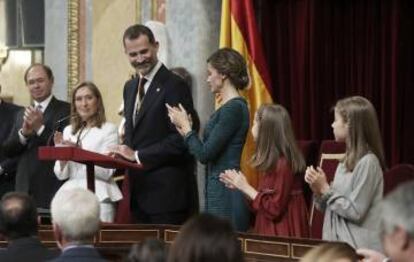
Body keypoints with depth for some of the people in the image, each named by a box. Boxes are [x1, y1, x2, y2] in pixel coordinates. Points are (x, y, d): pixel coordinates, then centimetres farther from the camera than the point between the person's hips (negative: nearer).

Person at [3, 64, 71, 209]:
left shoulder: (66, 110, -1)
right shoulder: (22, 114, 18)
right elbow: (8, 151, 11)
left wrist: (40, 127, -19)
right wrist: (23, 133, -8)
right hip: (25, 189, 5)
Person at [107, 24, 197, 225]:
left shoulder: (174, 86, -10)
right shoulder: (130, 87, 17)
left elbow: (180, 140, -16)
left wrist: (138, 155, -15)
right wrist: (124, 153, 3)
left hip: (165, 190, -8)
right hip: (138, 189, 8)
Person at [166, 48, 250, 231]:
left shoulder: (234, 108, -15)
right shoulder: (230, 107, 15)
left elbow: (205, 154, -17)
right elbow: (211, 151, 16)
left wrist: (185, 126, -3)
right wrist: (185, 129, 12)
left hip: (225, 194, -10)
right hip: (217, 190, 10)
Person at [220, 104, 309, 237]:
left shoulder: (282, 164, -19)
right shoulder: (274, 161, 9)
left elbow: (274, 209, -19)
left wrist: (245, 187, -11)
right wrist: (240, 186, 6)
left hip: (282, 234, -9)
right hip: (272, 231, 9)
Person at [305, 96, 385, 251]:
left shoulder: (368, 162, -15)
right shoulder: (346, 162, 12)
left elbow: (355, 212, -18)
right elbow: (329, 208, 15)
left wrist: (325, 189, -12)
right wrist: (318, 190, -3)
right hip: (338, 243, 8)